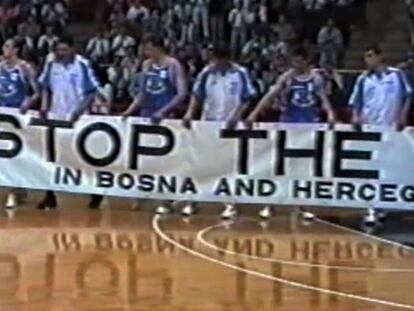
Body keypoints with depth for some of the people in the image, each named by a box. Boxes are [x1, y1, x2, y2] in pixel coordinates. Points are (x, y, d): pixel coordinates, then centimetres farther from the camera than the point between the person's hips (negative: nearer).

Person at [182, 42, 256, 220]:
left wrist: (236, 116, -18)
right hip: (208, 122, 2)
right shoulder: (206, 73, 0)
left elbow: (247, 99, -5)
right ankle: (193, 202, 11)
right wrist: (190, 113, -13)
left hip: (230, 124, -2)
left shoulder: (240, 73, -6)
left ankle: (231, 204, 8)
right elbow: (197, 96, 3)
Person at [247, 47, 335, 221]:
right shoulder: (287, 77, -4)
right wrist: (255, 114, -21)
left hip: (310, 125, 2)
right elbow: (271, 96, -10)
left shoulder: (316, 78, 2)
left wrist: (330, 113, -18)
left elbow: (323, 99, 4)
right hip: (289, 124, -2)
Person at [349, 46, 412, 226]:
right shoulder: (363, 79, 5)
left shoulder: (396, 75, 1)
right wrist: (356, 117, -11)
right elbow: (356, 103, 7)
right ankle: (372, 210, -2)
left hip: (391, 128, 0)